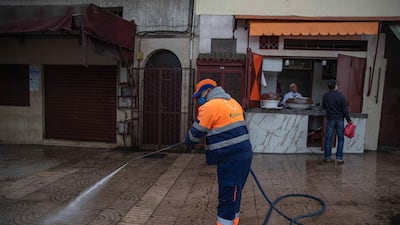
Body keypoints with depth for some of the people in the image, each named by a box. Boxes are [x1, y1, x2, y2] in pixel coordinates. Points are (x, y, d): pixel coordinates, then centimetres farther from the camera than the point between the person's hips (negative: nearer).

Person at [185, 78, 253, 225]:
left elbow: (196, 133, -5)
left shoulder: (209, 106, -11)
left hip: (231, 158, -9)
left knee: (227, 197, 0)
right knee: (232, 195, 20)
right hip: (242, 154, 9)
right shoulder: (232, 102, 16)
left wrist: (188, 143, 15)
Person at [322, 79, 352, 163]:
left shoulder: (325, 96, -2)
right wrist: (349, 120, -2)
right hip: (339, 119, -2)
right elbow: (344, 110, -10)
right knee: (340, 139, 8)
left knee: (328, 138, 7)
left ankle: (327, 157, 10)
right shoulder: (341, 96, -10)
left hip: (330, 119, 2)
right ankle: (339, 157, 6)